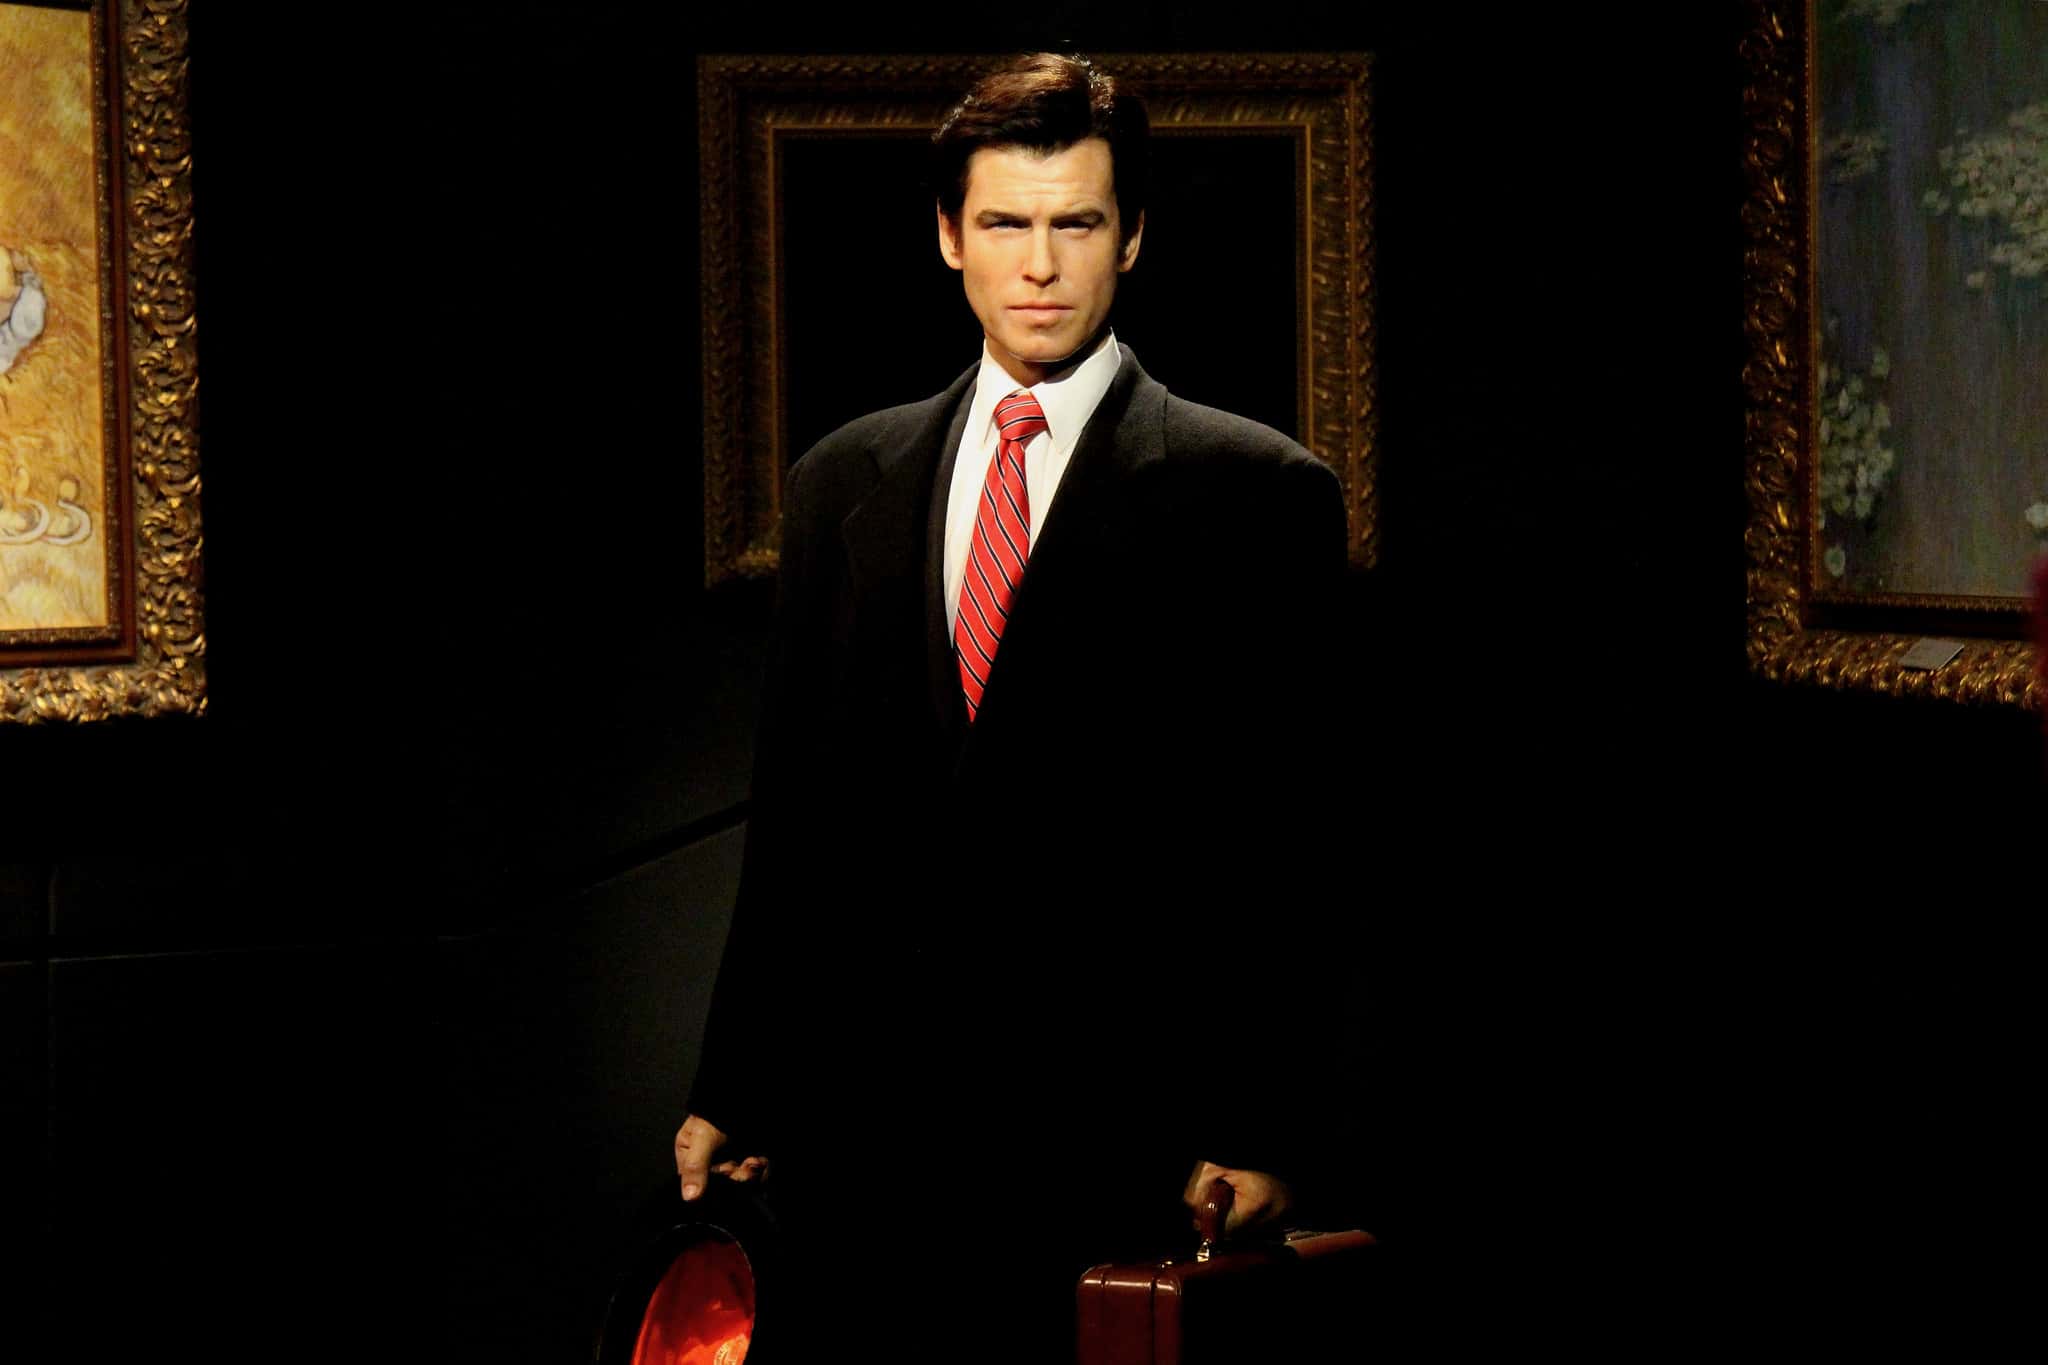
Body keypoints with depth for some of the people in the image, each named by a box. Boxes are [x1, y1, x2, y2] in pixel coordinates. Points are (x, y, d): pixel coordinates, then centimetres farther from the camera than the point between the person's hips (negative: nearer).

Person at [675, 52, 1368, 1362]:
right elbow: (793, 813, 15)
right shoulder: (842, 484, 14)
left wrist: (1270, 1136, -8)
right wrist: (734, 1093, 10)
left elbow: (1302, 844, -2)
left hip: (1121, 1135, -3)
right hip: (865, 1130, 3)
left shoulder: (1257, 494, 1)